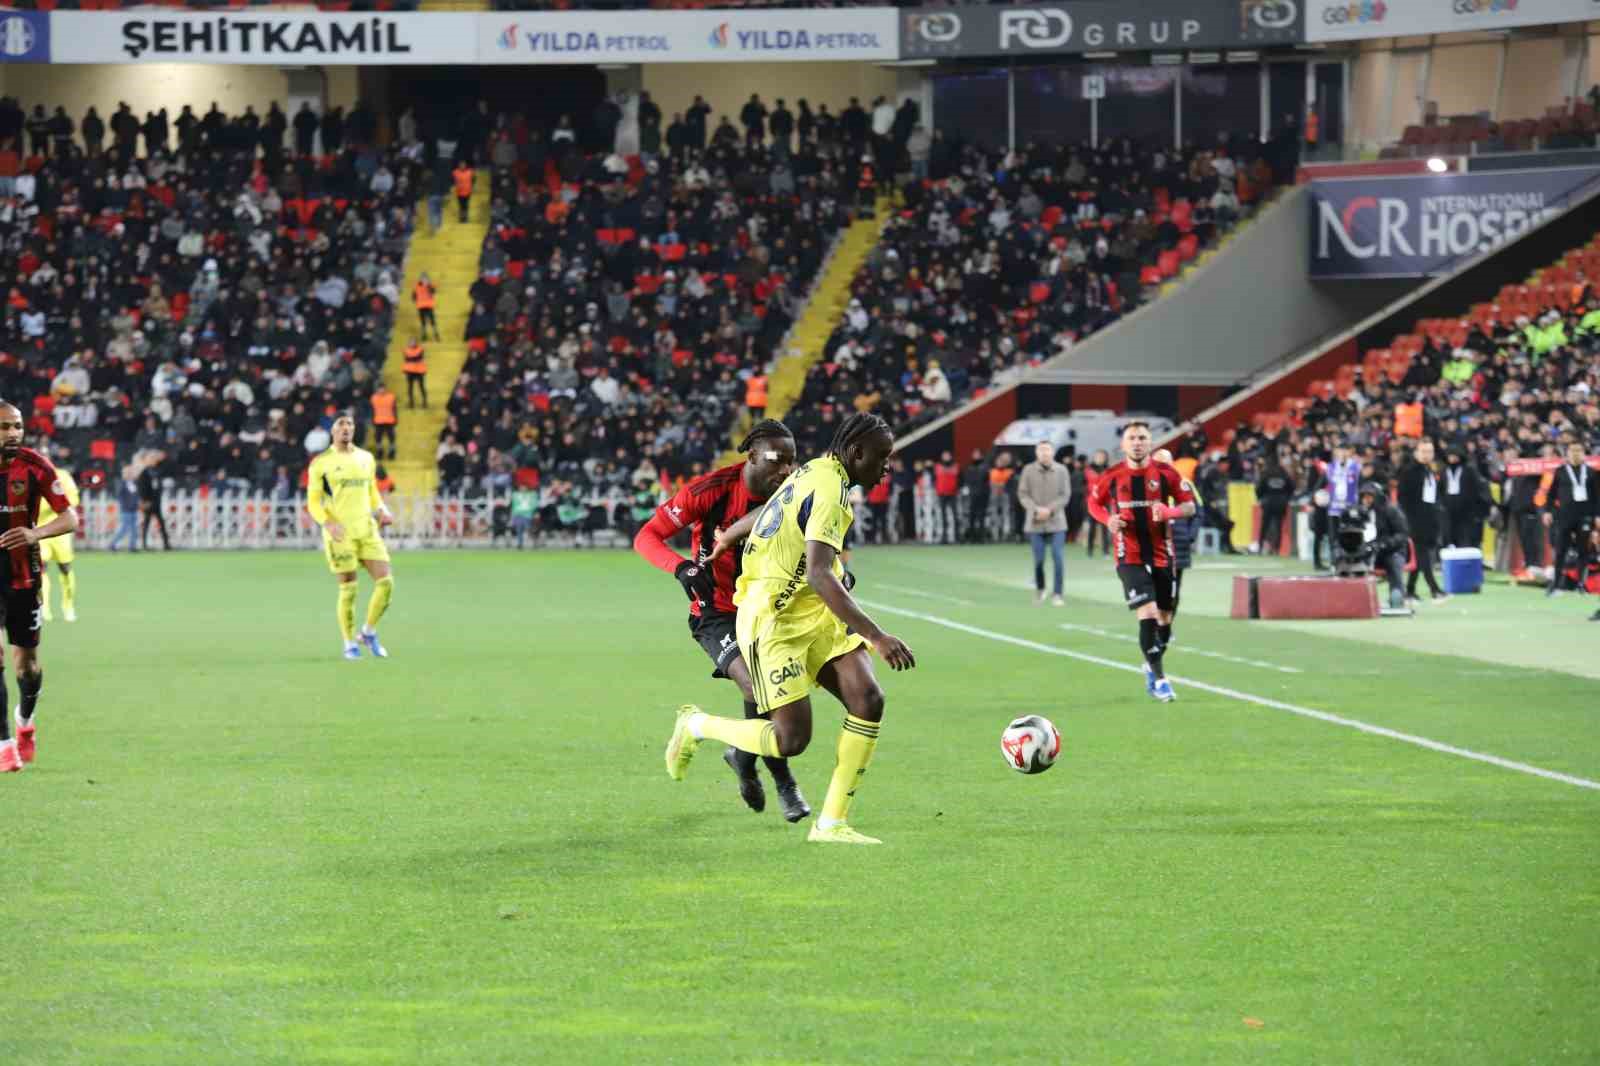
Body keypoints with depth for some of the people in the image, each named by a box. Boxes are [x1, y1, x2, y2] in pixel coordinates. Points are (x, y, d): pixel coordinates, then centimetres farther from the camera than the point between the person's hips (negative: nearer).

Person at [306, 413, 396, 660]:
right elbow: (313, 502, 0)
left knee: (385, 582, -6)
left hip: (367, 530, 4)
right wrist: (328, 524, -16)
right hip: (340, 534, -4)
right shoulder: (321, 463, 0)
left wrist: (382, 510, 3)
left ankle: (369, 632, 15)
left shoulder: (366, 459, 14)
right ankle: (349, 644, 11)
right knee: (348, 589, -4)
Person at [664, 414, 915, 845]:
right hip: (775, 623, -10)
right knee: (791, 739, -10)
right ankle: (697, 726, 17)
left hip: (814, 616, 10)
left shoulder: (814, 473, 9)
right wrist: (876, 637, -38)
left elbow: (758, 518, 25)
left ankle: (832, 823, -3)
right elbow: (819, 576, -33)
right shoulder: (830, 490, -22)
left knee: (868, 701, -8)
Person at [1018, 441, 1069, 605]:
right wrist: (1036, 510, -14)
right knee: (1038, 559, 4)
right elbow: (1022, 494, 0)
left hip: (1056, 522, 0)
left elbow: (1065, 495, -1)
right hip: (1035, 523, 0)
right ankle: (1039, 589, 28)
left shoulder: (1061, 470, 0)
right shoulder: (1028, 470, 1)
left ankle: (1057, 594, -1)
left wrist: (1049, 510, -13)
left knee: (1058, 558, -8)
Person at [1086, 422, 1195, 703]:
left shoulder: (1166, 473, -2)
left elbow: (1189, 505, 2)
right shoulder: (1112, 477, -1)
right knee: (1148, 613, -17)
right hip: (1130, 557, -2)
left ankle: (1152, 666, 37)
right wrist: (1108, 519, -8)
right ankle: (1159, 678, -10)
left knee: (1165, 618, 10)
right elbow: (1094, 503, 13)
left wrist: (1169, 512, -20)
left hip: (1162, 556, 2)